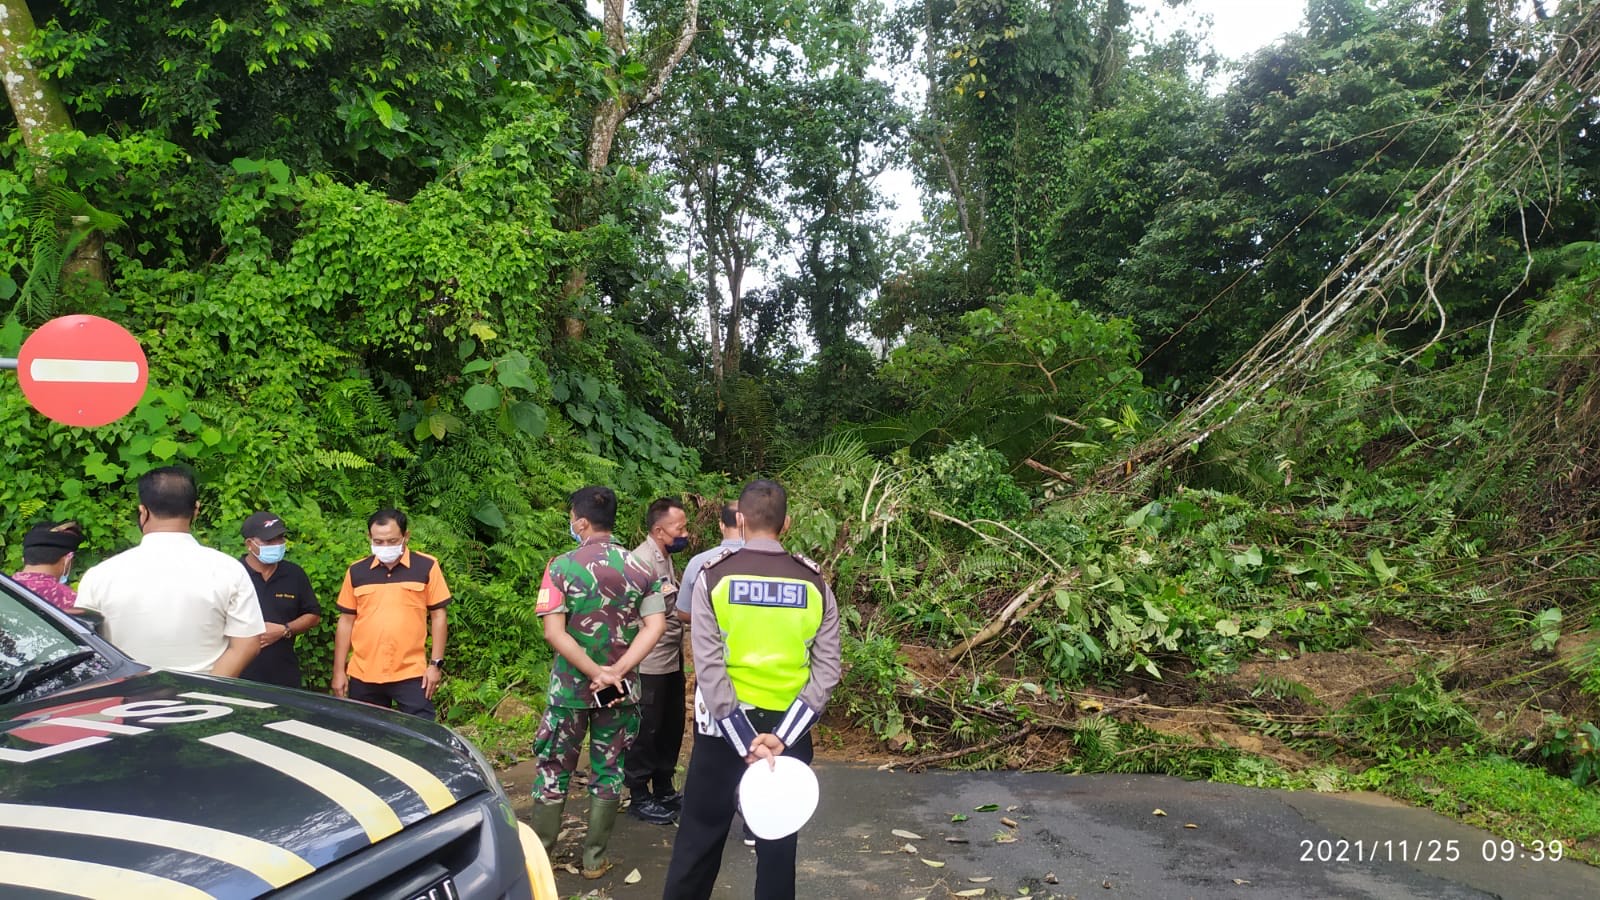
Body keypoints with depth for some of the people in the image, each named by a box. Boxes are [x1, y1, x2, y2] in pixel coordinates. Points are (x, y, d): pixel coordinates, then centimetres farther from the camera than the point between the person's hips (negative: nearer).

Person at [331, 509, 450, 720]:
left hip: (412, 675, -3)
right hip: (363, 677, 3)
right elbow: (346, 621, 10)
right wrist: (339, 671, 7)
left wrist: (436, 664, -4)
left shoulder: (427, 567, -2)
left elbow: (438, 616, 1)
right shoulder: (356, 571, 7)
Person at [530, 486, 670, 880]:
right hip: (619, 688, 2)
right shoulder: (640, 568, -2)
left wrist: (594, 672, -16)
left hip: (570, 687, -2)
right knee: (608, 771, 13)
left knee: (553, 770, 13)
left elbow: (554, 632, -17)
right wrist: (616, 671, -14)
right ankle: (594, 858, 20)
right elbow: (655, 626, -9)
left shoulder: (562, 566, -10)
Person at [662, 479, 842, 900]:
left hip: (724, 727, -1)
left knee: (700, 838, 11)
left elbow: (709, 668, -15)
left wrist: (745, 742, -14)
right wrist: (781, 738, -13)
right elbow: (827, 670, -9)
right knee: (778, 842, 12)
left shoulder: (713, 576, -7)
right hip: (789, 731, 2)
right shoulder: (814, 583, -2)